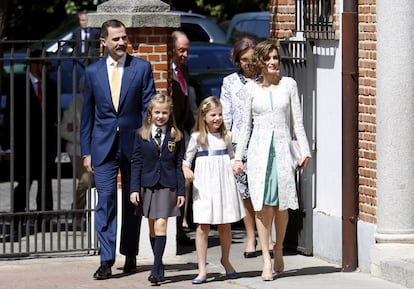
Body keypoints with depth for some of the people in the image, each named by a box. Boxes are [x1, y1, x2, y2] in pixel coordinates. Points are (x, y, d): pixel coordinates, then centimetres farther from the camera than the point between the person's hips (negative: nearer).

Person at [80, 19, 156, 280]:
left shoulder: (142, 68, 2)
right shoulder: (93, 72, 7)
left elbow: (149, 108, 1)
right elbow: (87, 113, 11)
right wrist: (86, 151, 7)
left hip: (134, 146, 0)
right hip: (104, 147, 0)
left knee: (132, 204, 9)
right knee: (106, 201, -8)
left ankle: (130, 256, 22)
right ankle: (107, 261, -10)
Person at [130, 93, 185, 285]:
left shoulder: (175, 136, 4)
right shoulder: (142, 135, 5)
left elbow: (179, 165, 5)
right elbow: (136, 163, 5)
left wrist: (181, 191, 1)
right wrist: (134, 189, -2)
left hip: (167, 186, -2)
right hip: (148, 186, 2)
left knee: (161, 224, -12)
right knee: (152, 228, 7)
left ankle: (156, 268, -16)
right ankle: (159, 266, 17)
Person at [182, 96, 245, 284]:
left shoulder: (226, 137, 9)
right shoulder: (197, 138, 2)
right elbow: (186, 158, 5)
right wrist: (186, 170, -14)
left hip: (224, 184, 2)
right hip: (204, 186, -2)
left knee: (225, 226, 9)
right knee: (202, 227, -6)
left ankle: (225, 260, 33)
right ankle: (202, 270, -3)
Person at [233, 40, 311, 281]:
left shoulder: (289, 84, 6)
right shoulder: (251, 88, 7)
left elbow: (297, 121, 6)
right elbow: (246, 125, 11)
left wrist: (305, 150, -1)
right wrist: (238, 156, 8)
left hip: (282, 148, 0)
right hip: (259, 150, 0)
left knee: (282, 205, 1)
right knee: (263, 205, -8)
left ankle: (278, 250, 22)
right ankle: (266, 259, -7)